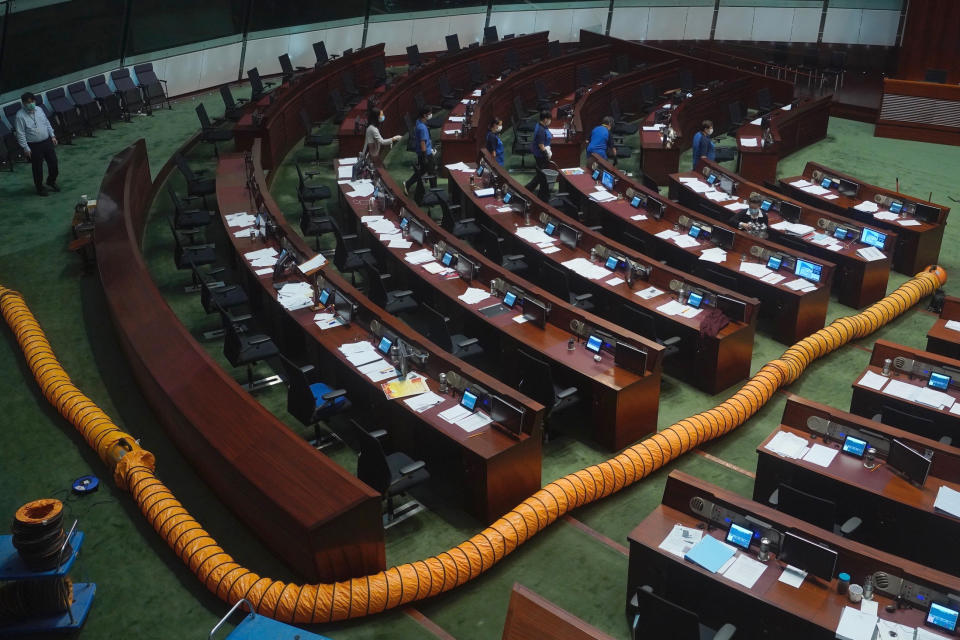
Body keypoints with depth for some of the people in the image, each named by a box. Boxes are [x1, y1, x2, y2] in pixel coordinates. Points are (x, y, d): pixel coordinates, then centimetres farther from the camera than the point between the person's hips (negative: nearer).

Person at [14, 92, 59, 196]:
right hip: (34, 146, -5)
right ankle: (39, 187, 27)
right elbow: (20, 134, -14)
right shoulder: (20, 116, -15)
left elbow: (47, 123, 13)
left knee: (54, 163, 12)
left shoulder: (39, 110, 2)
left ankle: (51, 181, 39)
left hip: (47, 142, 5)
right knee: (37, 168, 7)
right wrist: (26, 148, -15)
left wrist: (52, 136, 9)